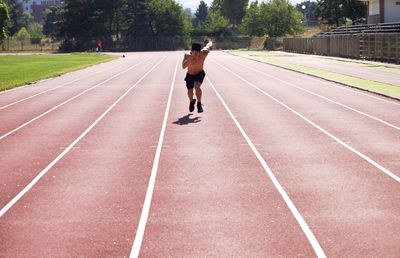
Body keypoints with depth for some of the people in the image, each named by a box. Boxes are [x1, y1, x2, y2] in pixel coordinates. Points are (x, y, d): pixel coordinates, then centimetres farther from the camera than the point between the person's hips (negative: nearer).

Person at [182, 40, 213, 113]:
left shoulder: (203, 54, -28)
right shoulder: (187, 56, -31)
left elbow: (209, 44, -7)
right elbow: (183, 66, -49)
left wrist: (209, 43, -31)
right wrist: (191, 57, -53)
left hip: (200, 74, -1)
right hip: (190, 75, 1)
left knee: (197, 87, -27)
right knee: (190, 91, 12)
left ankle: (199, 103, -5)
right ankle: (191, 101, 48)